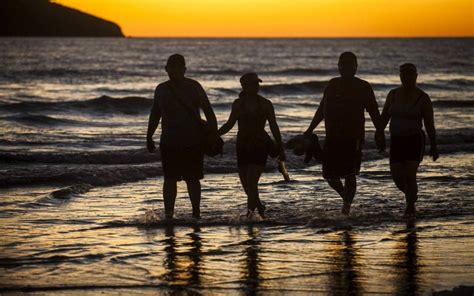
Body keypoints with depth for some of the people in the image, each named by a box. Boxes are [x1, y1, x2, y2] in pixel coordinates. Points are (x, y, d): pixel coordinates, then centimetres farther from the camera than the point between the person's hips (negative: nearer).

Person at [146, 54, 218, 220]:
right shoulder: (161, 89, 9)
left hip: (193, 143, -2)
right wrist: (149, 137, 15)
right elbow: (155, 115, 18)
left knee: (192, 179, 3)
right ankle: (168, 213, -8)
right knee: (170, 179, -6)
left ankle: (196, 212, 15)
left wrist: (215, 136, -10)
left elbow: (208, 112, -3)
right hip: (169, 143, 2)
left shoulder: (194, 87, -2)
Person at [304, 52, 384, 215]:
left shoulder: (363, 87, 1)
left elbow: (374, 112, -1)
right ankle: (347, 197, 29)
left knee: (349, 175, -10)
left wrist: (379, 132, -14)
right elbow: (321, 109, 21)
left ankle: (347, 202, 5)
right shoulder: (332, 85, 13)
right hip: (332, 137, 4)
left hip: (353, 138, -4)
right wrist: (310, 129, 21)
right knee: (330, 175, 4)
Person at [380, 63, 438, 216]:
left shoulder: (423, 98, -9)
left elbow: (430, 124, -7)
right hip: (396, 141, 4)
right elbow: (384, 117, 6)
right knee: (397, 176, 2)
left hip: (415, 141, -4)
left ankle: (410, 206, 9)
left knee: (410, 176, -13)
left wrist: (433, 146, -6)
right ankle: (410, 194, 35)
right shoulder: (393, 94, 2)